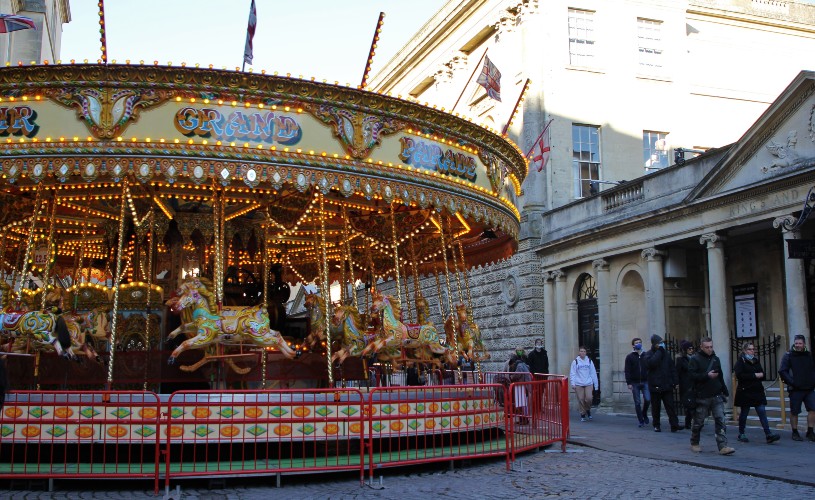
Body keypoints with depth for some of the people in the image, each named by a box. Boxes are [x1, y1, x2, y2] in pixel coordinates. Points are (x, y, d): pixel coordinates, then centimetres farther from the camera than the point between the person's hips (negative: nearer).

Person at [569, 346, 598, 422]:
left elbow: (593, 373, 10)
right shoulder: (575, 362, 1)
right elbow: (572, 373, 0)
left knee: (589, 398, -9)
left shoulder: (589, 361, 7)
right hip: (578, 384, -1)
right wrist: (573, 384, -9)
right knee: (581, 400, -1)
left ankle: (588, 410, 19)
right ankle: (582, 414, 13)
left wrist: (596, 384, 10)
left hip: (588, 384, 1)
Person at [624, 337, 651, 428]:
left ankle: (644, 414, 17)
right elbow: (627, 371, -1)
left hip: (645, 382, 1)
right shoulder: (630, 357, 3)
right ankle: (641, 421, 9)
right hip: (635, 383, -1)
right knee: (637, 403, 1)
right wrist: (629, 383, -9)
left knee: (647, 399, -11)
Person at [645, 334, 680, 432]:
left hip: (667, 385, 2)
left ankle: (674, 425, -8)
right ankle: (656, 425, 17)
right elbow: (651, 363, -24)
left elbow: (672, 368, 11)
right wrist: (659, 351, -16)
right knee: (656, 407, 7)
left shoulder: (666, 354, 9)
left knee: (670, 406, -4)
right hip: (655, 386, -2)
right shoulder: (649, 354, -1)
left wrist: (674, 382, 3)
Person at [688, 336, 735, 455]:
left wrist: (725, 391, 17)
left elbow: (720, 377, 20)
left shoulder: (715, 359, 14)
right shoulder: (695, 359, -4)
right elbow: (692, 375, -15)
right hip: (702, 396, -4)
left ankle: (723, 446, -9)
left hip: (717, 396, 4)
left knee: (720, 420, -6)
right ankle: (694, 443, 25)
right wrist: (707, 375, -21)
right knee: (698, 422, 6)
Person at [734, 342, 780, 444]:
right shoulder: (740, 361, -4)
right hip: (745, 391, -5)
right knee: (744, 413, 4)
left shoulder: (756, 361, 15)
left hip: (757, 391, 5)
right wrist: (754, 375, -16)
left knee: (762, 412, -5)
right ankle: (741, 434, 17)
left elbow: (762, 374, 19)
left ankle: (768, 434, -11)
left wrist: (760, 375, -5)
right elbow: (739, 375, -17)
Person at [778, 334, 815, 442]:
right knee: (794, 412, 3)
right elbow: (782, 371, -7)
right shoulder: (788, 355, -3)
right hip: (795, 389, -3)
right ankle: (795, 433, 15)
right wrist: (791, 382, -15)